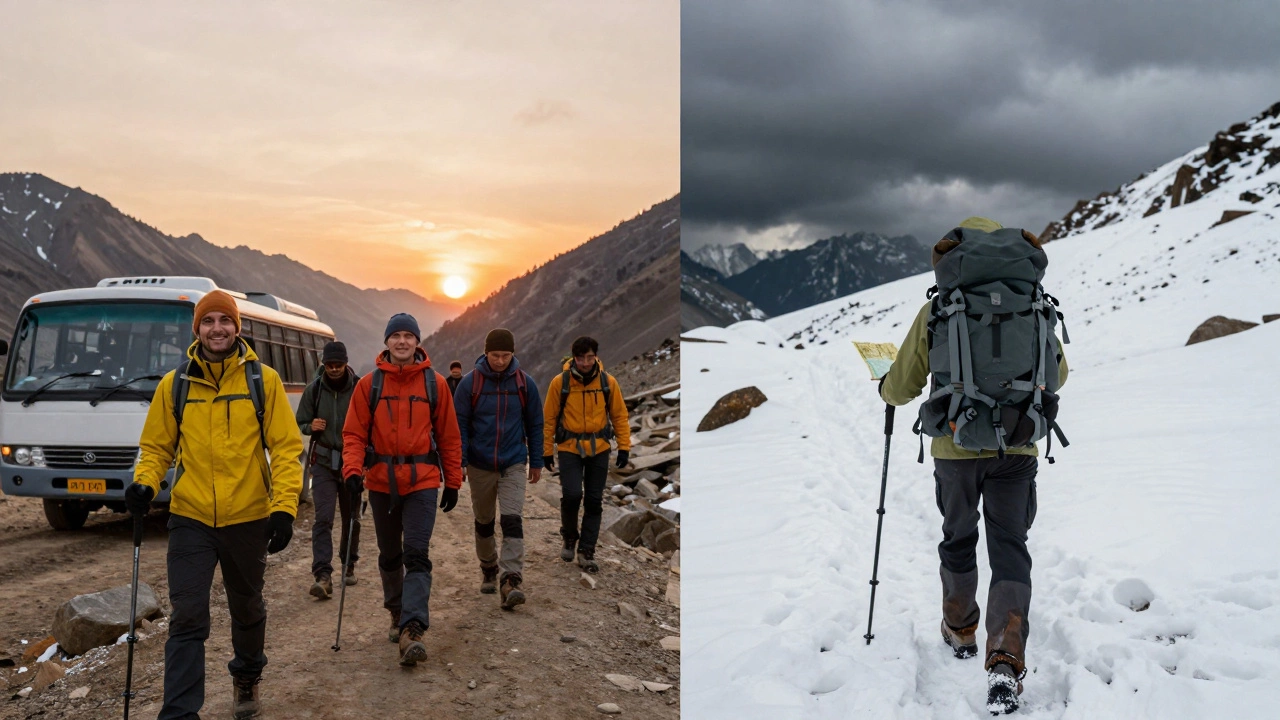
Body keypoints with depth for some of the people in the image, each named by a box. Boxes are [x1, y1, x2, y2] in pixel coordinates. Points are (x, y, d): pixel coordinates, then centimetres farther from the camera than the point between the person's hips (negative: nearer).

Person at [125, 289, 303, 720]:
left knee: (247, 608, 19)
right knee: (187, 618, -6)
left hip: (248, 519, 0)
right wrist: (146, 483, -11)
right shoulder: (174, 385, 1)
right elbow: (157, 446, 9)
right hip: (190, 519, 0)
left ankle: (246, 677, 43)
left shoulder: (264, 380, -4)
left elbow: (286, 447, -5)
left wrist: (284, 507, -14)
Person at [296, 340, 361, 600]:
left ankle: (349, 566, 30)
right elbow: (300, 423, 12)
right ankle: (323, 575, -14)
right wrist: (311, 426, -11)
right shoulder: (314, 389, 1)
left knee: (351, 517, 12)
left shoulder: (359, 388, -7)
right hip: (324, 462, 0)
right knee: (323, 517, -11)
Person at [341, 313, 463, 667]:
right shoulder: (369, 384, 0)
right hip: (381, 481, 2)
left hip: (422, 481, -2)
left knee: (416, 555, -10)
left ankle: (412, 629, -15)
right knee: (389, 555, 16)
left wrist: (453, 481, 5)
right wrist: (353, 470, -17)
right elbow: (354, 433, -1)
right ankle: (397, 611, 35)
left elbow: (449, 436, 4)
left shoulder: (435, 383, -1)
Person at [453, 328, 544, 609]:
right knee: (484, 522, 14)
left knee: (512, 520, -13)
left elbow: (535, 425, 6)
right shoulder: (470, 383, -7)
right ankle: (488, 569, 34)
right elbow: (459, 425, -3)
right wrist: (458, 462, -8)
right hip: (480, 467, 1)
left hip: (514, 465, -1)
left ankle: (511, 580, -15)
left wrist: (536, 462, 7)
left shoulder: (525, 383, -3)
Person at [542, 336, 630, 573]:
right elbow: (549, 418, -1)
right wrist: (547, 450, 1)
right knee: (572, 495, -14)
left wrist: (624, 446, 0)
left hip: (599, 449, 2)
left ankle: (586, 551, 16)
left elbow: (619, 415, 4)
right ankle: (569, 538, 14)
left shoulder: (608, 382, -4)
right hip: (569, 448, -2)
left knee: (594, 501, 4)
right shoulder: (560, 382, -8)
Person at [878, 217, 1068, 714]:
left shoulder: (936, 311, -6)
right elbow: (1058, 376, 14)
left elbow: (903, 387, -2)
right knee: (1009, 548, 4)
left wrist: (887, 389, 21)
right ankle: (1005, 660, -10)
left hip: (956, 449, 0)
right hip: (1016, 449, 1)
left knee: (958, 539, 19)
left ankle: (960, 631, 36)